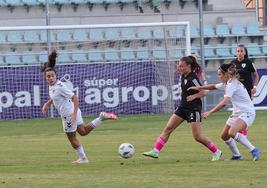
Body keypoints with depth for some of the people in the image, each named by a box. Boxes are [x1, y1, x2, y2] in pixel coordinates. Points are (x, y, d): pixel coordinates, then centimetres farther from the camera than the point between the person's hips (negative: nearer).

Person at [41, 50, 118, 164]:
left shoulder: (60, 87, -25)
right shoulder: (52, 86, 0)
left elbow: (75, 98, -26)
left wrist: (74, 114, -31)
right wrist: (47, 104, 8)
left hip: (69, 114, -9)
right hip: (72, 112, 9)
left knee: (71, 137, 9)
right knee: (83, 131, 25)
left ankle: (83, 158, 24)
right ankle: (102, 117, 21)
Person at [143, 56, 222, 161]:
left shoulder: (192, 78, -18)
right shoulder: (184, 76, 6)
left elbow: (203, 93, -17)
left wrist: (193, 96, -31)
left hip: (194, 108, -9)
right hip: (183, 107, 9)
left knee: (197, 136, -8)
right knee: (168, 128, 0)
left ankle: (216, 152, 9)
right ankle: (155, 151, -1)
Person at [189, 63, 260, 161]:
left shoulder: (232, 85, -19)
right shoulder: (227, 84, 11)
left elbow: (224, 102, -29)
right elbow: (214, 86, 27)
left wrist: (210, 112, -31)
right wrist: (198, 88, 15)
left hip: (247, 112, -10)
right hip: (237, 112, 10)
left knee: (232, 133, -30)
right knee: (224, 135, 9)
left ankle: (254, 150, -23)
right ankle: (237, 155, 22)